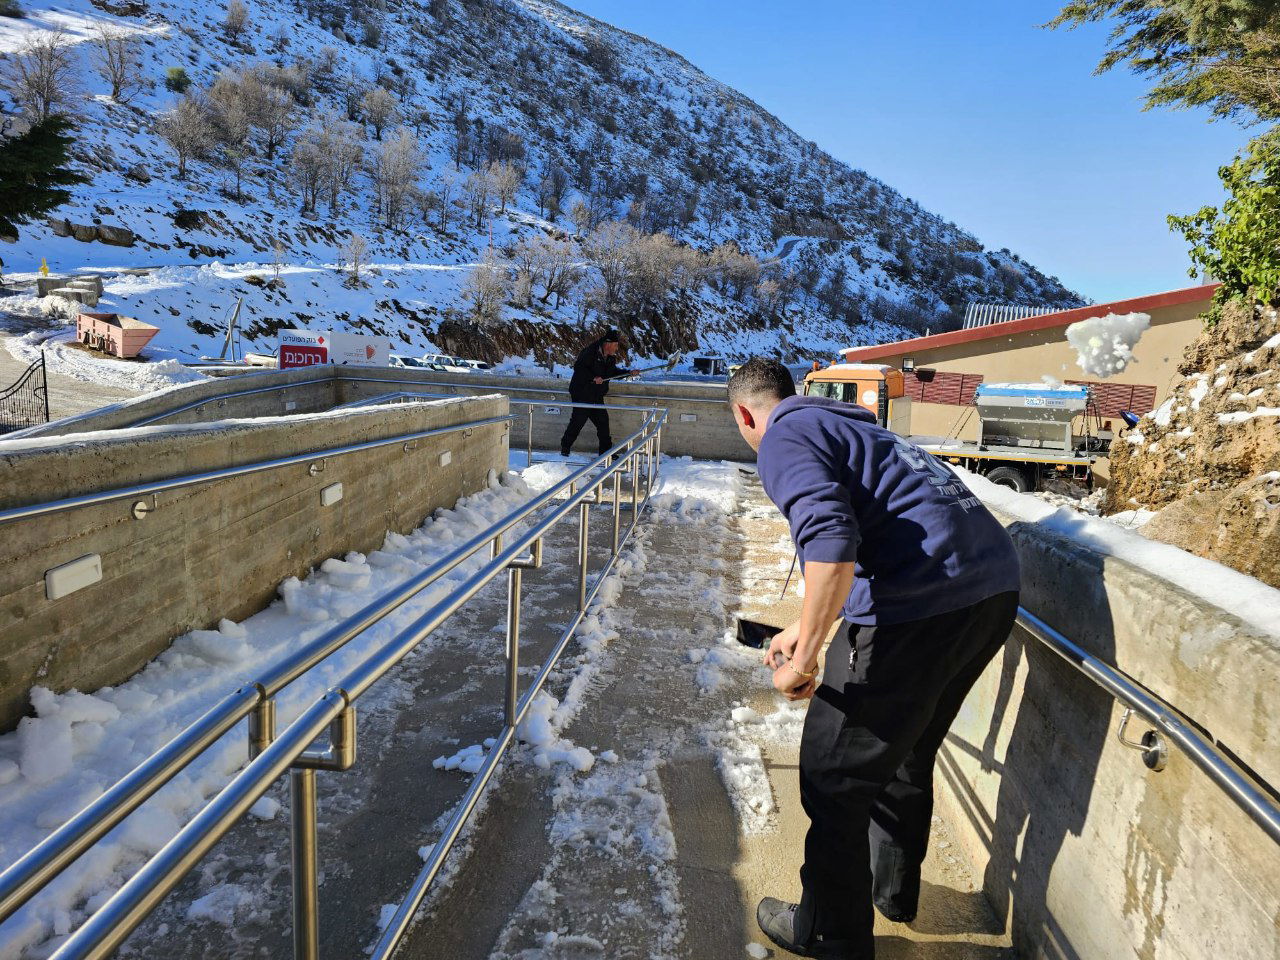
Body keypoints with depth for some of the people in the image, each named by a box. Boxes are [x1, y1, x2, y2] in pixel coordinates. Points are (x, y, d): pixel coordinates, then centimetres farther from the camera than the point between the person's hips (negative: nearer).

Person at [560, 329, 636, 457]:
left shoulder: (611, 357, 7)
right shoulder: (590, 352, -18)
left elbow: (613, 371, 20)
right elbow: (578, 367, -23)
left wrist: (628, 372, 7)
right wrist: (593, 377, -29)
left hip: (597, 396, 8)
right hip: (582, 394, -8)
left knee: (603, 420, 7)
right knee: (578, 420, -4)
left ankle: (606, 451, 17)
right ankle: (565, 448, 11)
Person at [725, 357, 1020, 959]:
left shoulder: (782, 439, -3)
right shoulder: (847, 422, 26)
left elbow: (831, 543, -23)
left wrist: (805, 660, -13)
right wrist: (805, 630, 40)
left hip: (921, 604, -10)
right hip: (997, 589, 10)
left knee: (833, 778, 9)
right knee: (907, 753, 29)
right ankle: (894, 890, 49)